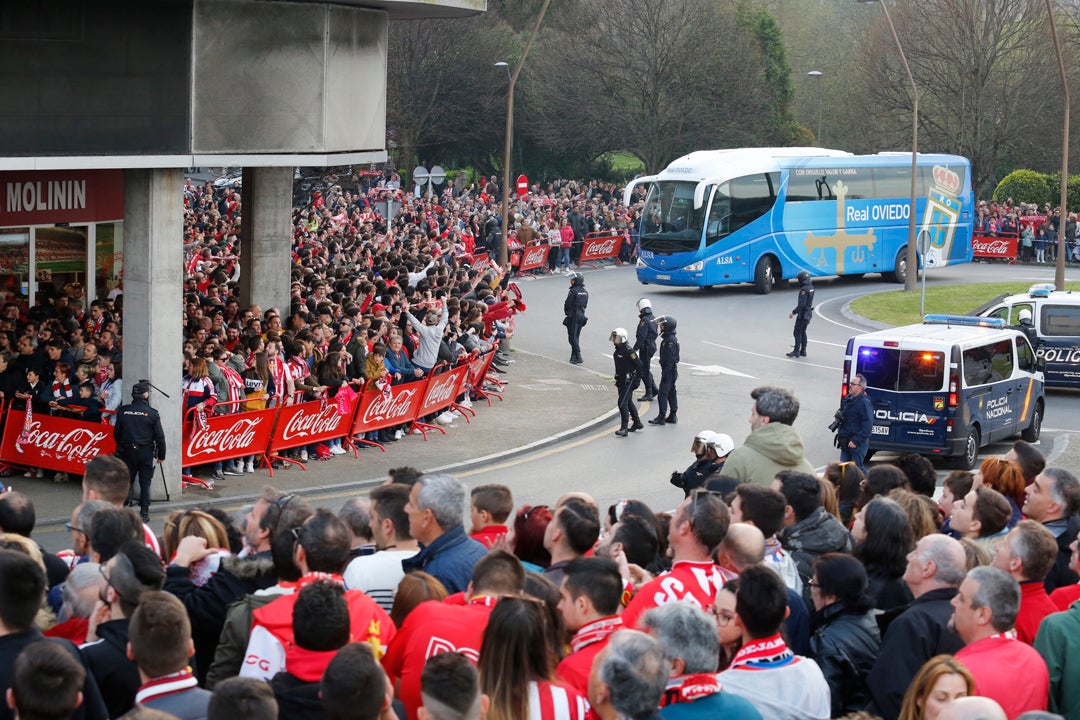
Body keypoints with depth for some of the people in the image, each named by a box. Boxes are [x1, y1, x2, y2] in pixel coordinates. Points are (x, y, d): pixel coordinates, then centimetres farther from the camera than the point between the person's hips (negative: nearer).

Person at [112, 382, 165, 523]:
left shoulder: (123, 411, -1)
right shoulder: (152, 414, -9)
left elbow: (116, 433, 8)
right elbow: (159, 436, -7)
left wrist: (120, 447, 25)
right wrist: (161, 455, 3)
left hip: (127, 452, 2)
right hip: (146, 452, -2)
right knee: (145, 482, 4)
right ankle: (144, 512, 3)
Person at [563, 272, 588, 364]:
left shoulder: (573, 291, -16)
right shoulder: (585, 292, 8)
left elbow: (567, 304, -13)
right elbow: (585, 304, 12)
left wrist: (566, 312, 5)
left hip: (573, 316, -8)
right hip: (581, 315, 8)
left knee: (572, 337, -4)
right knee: (576, 337, 14)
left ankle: (578, 356, -13)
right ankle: (574, 356, 16)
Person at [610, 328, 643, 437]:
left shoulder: (628, 350, -18)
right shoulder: (618, 350, 10)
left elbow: (639, 364, -18)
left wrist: (637, 379, -15)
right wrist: (617, 380, 23)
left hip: (629, 380, -10)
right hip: (621, 380, 10)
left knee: (622, 402, -15)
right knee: (628, 402, 19)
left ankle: (624, 428, -16)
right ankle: (637, 423, 34)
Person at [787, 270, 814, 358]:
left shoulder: (804, 290, -22)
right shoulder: (811, 287, 7)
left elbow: (801, 304, -26)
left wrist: (793, 312, -20)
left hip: (802, 314, -9)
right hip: (808, 313, 9)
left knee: (797, 332, -3)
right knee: (803, 332, 16)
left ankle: (796, 351, -3)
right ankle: (803, 351, 18)